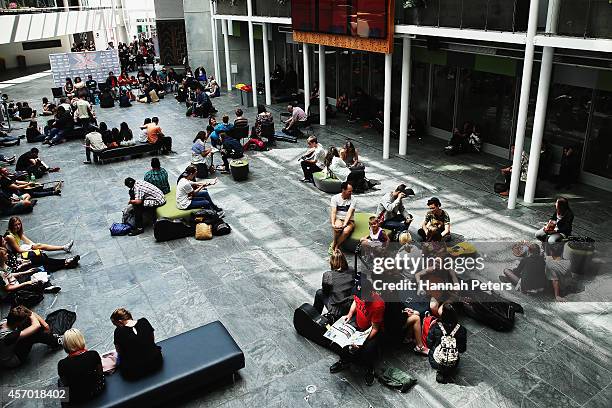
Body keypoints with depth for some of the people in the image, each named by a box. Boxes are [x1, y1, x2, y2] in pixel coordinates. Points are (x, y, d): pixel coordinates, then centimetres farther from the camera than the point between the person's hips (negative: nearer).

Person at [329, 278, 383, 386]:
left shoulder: (378, 305, -35)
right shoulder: (359, 293, -19)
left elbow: (375, 329, -25)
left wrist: (362, 342, -33)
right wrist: (350, 314, -5)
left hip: (371, 330, -6)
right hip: (357, 322, 6)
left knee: (368, 350, -28)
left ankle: (369, 370, 6)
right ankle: (344, 361, 13)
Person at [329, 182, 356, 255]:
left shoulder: (353, 199, -4)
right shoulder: (335, 198, -3)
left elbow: (349, 213, -15)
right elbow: (333, 212, -11)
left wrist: (344, 224, -30)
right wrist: (333, 224, -27)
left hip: (349, 220, 0)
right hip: (338, 219, 0)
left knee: (346, 231, -33)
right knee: (338, 227, -36)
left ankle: (335, 246, -11)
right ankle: (334, 242, -9)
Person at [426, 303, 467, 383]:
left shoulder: (435, 327, -16)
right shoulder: (461, 330, -13)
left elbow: (429, 345, -5)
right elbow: (462, 349, -5)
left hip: (435, 364, -1)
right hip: (452, 365, 1)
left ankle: (441, 373, 12)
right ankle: (447, 374, 11)